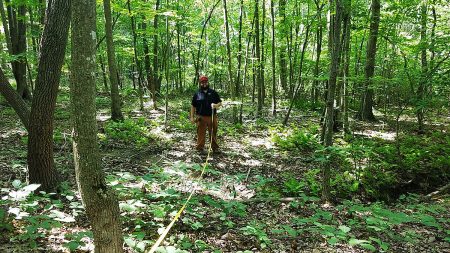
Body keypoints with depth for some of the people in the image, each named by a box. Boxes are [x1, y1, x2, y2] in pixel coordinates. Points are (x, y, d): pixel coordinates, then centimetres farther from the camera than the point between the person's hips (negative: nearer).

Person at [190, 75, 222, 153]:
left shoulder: (213, 92, 9)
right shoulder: (197, 94, 6)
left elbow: (220, 103, 9)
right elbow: (193, 106, 8)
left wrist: (216, 105, -14)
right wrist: (192, 117, 2)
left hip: (212, 117, 1)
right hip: (201, 117, -1)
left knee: (213, 133, 10)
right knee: (201, 133, 2)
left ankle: (215, 147, 22)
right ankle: (200, 148, 13)